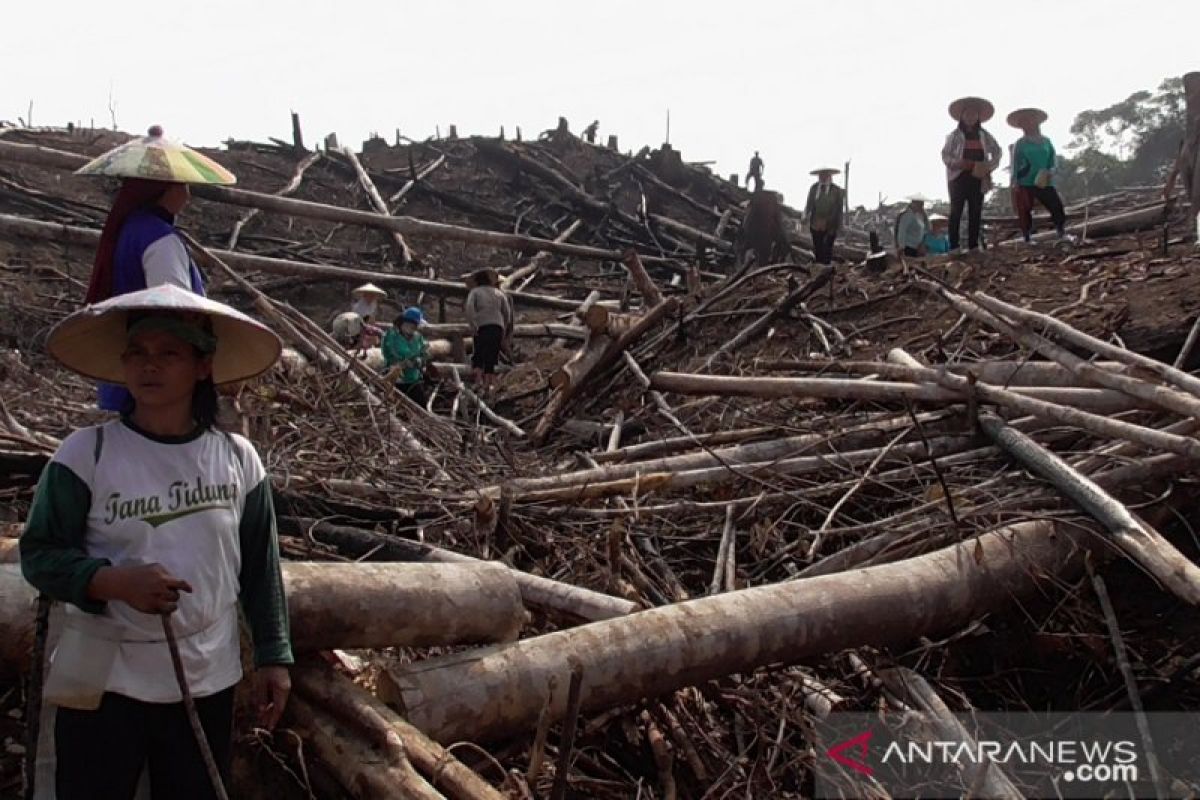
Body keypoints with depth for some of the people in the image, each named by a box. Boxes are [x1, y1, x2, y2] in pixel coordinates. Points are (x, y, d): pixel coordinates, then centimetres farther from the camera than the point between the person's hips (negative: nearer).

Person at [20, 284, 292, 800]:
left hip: (208, 683, 2)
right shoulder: (86, 453, -9)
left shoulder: (237, 458, -2)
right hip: (103, 682, -2)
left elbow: (260, 567, 5)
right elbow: (39, 553, -7)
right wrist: (116, 581, -25)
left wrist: (273, 656, 6)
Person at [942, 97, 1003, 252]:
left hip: (978, 178, 3)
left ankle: (973, 245, 5)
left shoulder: (984, 135, 11)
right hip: (959, 177, -3)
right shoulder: (954, 135, 4)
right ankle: (953, 246, -5)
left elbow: (997, 151, 15)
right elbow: (945, 155, 1)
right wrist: (955, 163, -18)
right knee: (956, 211, -4)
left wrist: (989, 166, -2)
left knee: (975, 212, 2)